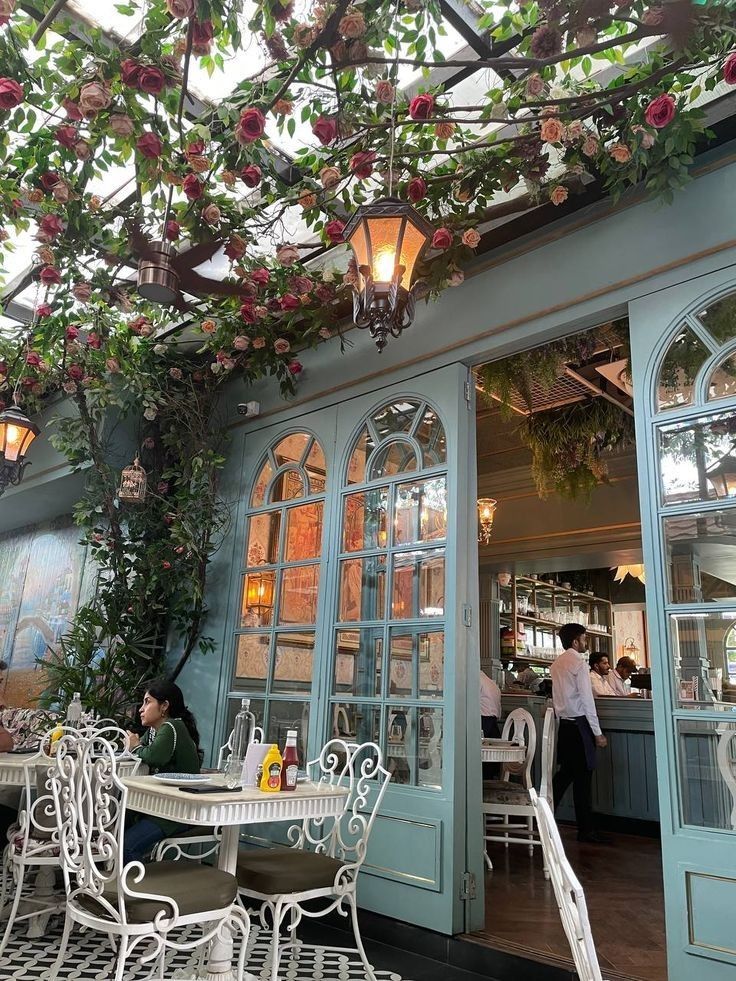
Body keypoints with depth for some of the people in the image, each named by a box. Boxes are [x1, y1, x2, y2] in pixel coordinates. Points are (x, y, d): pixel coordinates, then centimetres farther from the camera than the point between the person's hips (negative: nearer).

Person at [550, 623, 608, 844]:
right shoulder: (579, 664, -14)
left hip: (564, 724, 8)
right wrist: (597, 733, -12)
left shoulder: (557, 663, 11)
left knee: (565, 772, 17)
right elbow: (587, 700, -16)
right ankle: (586, 830, 8)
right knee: (583, 776, 0)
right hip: (579, 724, -8)